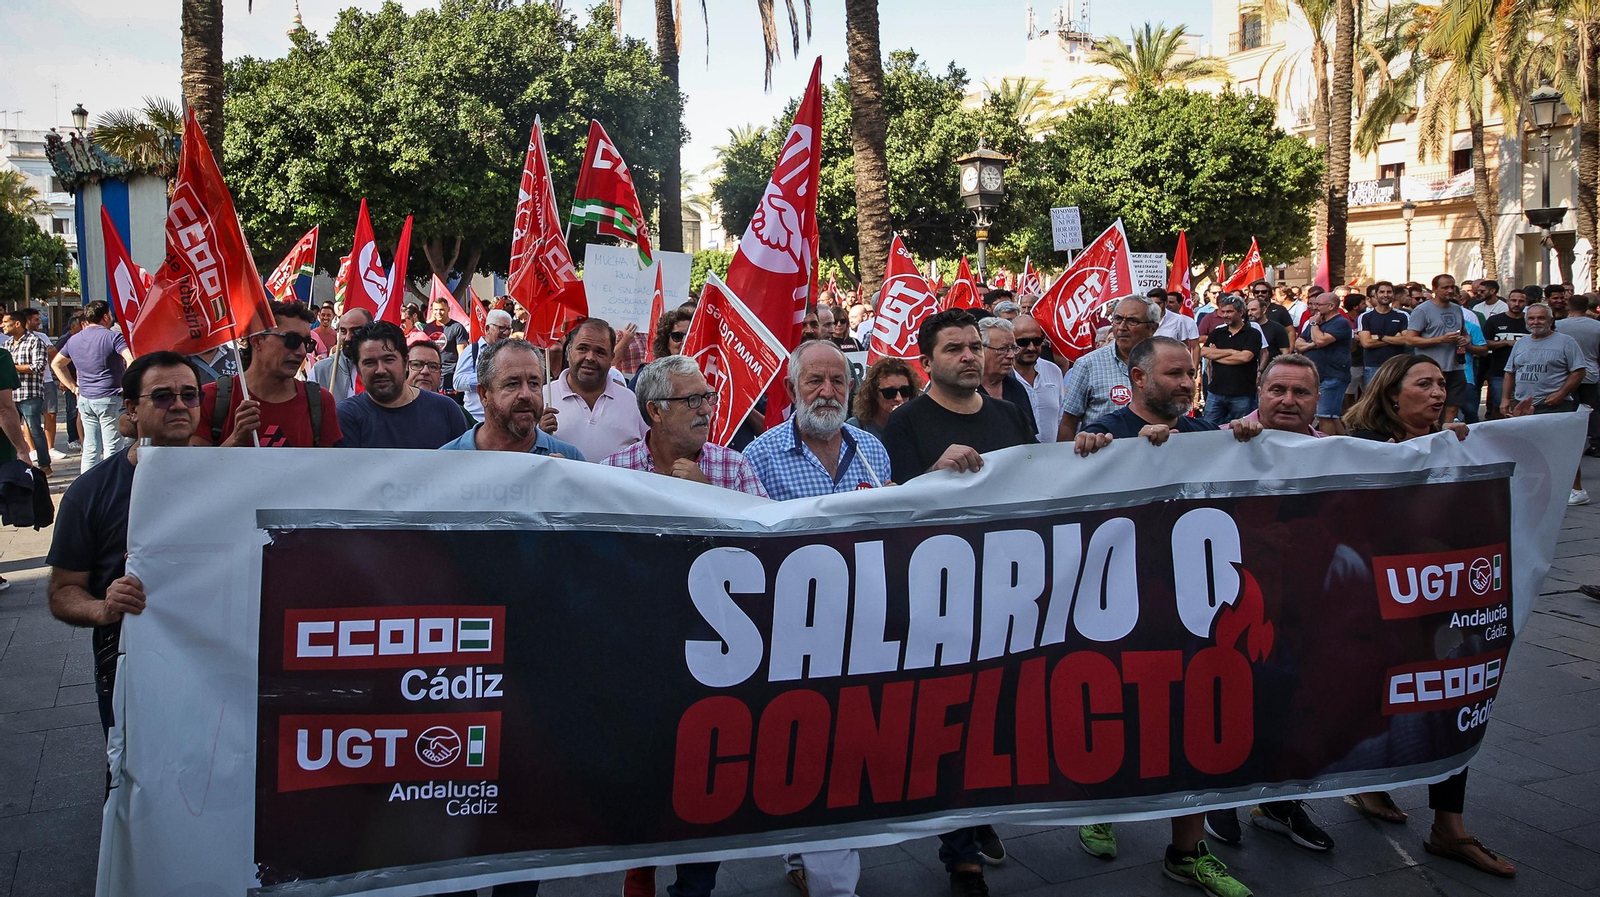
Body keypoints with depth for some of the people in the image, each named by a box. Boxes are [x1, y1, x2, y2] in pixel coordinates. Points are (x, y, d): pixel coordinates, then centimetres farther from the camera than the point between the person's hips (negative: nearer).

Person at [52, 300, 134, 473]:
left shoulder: (74, 340, 13)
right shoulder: (112, 336, -8)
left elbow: (56, 364, 23)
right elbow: (130, 360, -23)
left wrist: (74, 387, 18)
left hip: (84, 399, 6)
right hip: (109, 399, -6)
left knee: (90, 448, 12)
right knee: (113, 449, -3)